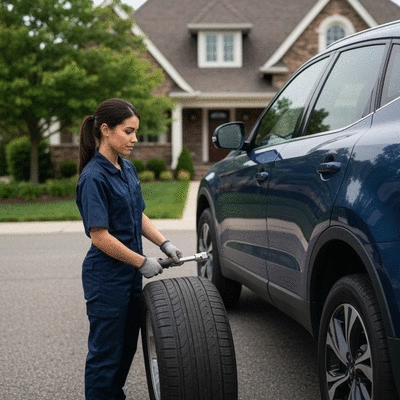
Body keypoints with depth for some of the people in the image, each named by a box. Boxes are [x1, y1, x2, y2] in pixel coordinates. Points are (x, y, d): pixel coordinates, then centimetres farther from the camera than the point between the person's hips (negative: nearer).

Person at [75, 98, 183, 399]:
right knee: (106, 350, 3)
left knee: (128, 344, 19)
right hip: (106, 276, -8)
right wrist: (142, 262, -16)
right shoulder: (94, 177, -20)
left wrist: (164, 243, 1)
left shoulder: (128, 169, 6)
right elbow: (99, 236, -22)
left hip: (130, 273, 8)